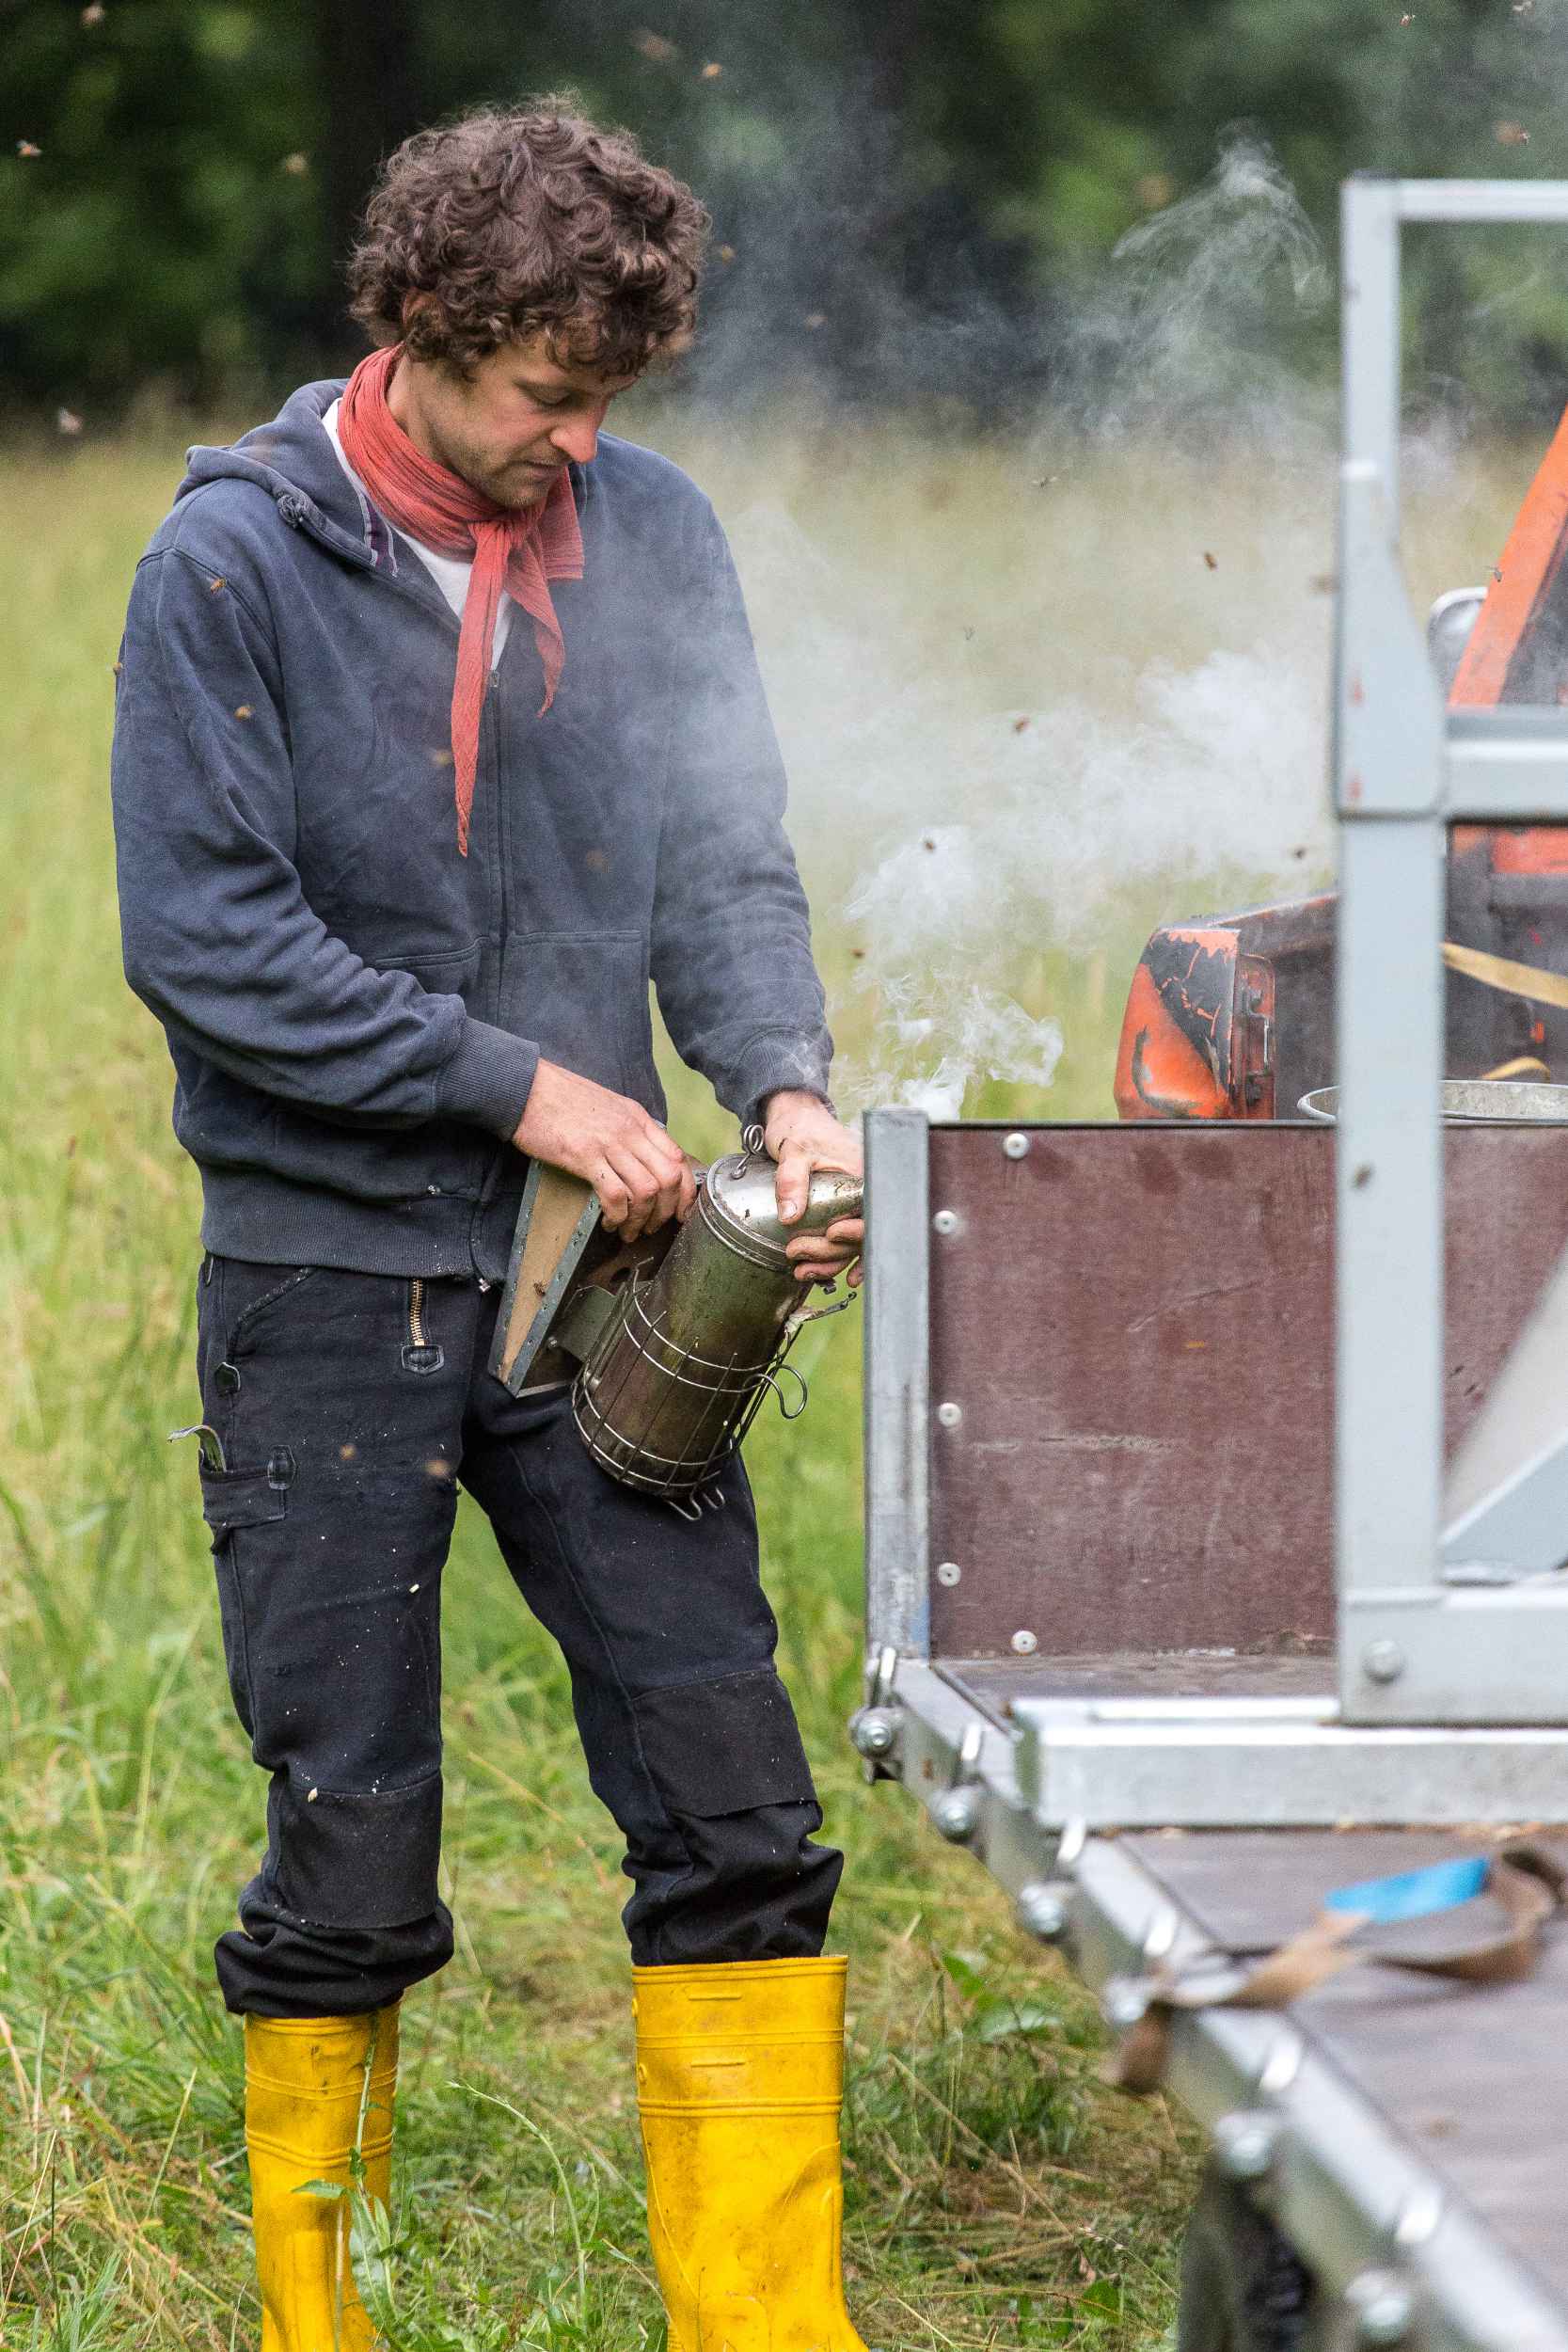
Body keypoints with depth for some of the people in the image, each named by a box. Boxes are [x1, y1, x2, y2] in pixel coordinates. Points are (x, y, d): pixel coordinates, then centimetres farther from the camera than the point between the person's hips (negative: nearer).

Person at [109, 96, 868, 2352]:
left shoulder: (652, 533, 5)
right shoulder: (233, 561, -7)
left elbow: (720, 853, 6)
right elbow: (204, 935, -11)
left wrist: (784, 1083, -15)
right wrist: (518, 1082, -16)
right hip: (330, 1275, -3)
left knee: (736, 1808, -2)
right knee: (349, 1845, 3)